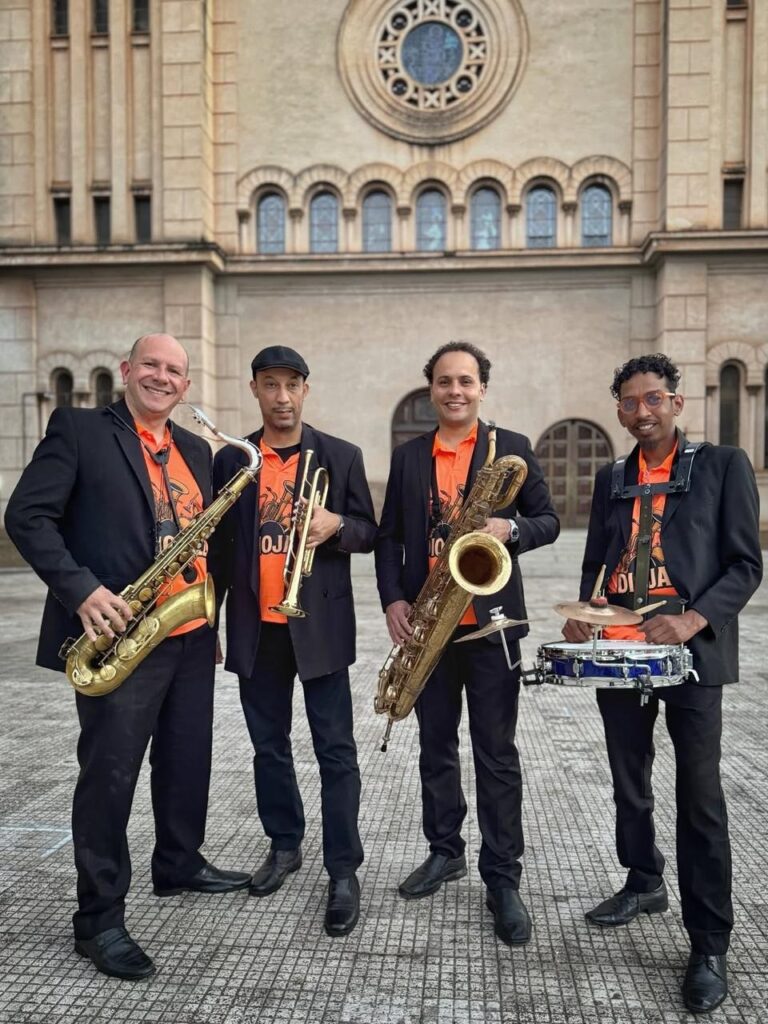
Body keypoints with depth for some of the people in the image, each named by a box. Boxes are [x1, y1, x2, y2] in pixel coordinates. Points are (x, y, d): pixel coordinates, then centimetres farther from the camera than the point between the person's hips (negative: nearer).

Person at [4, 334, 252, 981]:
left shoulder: (196, 450, 14)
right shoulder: (78, 429, -4)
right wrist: (81, 589, -21)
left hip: (192, 634, 6)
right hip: (121, 632, -6)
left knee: (187, 761, 17)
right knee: (109, 775, 2)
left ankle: (179, 866, 38)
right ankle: (99, 917, 16)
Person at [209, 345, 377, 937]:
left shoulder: (341, 457, 2)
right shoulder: (230, 460, 7)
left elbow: (369, 532, 4)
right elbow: (219, 541, 9)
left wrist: (336, 524, -19)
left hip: (319, 625, -2)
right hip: (255, 626, 3)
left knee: (336, 750, 1)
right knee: (269, 745, 15)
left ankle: (344, 872, 11)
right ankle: (284, 845, 33)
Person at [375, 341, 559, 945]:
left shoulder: (512, 448, 2)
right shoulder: (408, 457, 9)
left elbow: (549, 521, 2)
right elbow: (390, 536, 10)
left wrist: (511, 529, -19)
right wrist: (392, 598, -4)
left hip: (490, 621, -3)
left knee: (496, 754, 3)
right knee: (436, 746, 15)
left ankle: (503, 878, 15)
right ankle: (445, 851, 32)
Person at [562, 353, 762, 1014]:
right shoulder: (611, 479, 12)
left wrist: (693, 620, -20)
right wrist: (583, 615, -5)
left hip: (690, 651, -4)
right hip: (619, 649, 5)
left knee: (699, 797, 2)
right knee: (629, 783, 17)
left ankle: (710, 945, 15)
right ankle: (644, 884, 38)